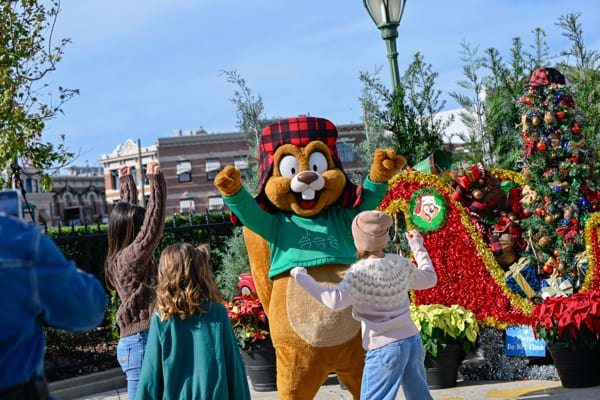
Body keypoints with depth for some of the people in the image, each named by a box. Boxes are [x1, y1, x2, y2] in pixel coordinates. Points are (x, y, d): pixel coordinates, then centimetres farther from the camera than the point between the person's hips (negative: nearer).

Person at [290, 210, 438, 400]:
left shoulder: (360, 272, -13)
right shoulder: (401, 264, 6)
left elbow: (335, 300, -26)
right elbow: (430, 279, 22)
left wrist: (301, 277, -17)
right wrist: (418, 247, 34)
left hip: (384, 348, -7)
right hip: (413, 340, 7)